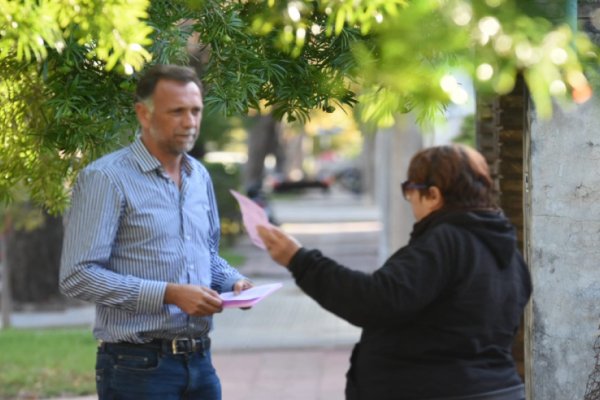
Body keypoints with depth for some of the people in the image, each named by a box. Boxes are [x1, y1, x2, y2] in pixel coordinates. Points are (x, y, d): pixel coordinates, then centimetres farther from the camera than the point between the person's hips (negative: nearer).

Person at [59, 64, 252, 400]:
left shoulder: (200, 176, 13)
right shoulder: (105, 179, -10)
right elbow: (78, 276, -16)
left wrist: (234, 281, 3)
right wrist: (169, 294, -20)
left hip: (200, 361, 7)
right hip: (138, 368, -6)